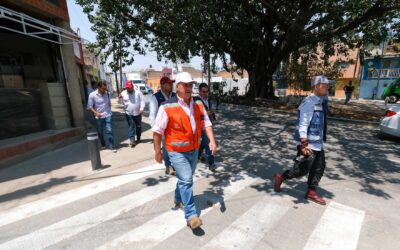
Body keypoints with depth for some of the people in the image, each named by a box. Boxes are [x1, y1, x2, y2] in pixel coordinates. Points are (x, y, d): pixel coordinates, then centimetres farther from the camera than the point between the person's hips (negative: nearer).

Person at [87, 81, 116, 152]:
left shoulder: (107, 93, -2)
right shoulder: (92, 95, -11)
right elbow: (90, 107, -7)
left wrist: (109, 111, 10)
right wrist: (96, 113, -20)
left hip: (108, 116, 1)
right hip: (99, 117, -1)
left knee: (109, 131, -5)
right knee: (100, 132, 13)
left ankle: (111, 146, 3)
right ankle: (103, 144, 34)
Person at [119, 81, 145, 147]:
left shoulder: (138, 92, -2)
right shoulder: (123, 93, 2)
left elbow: (142, 100, -4)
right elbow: (121, 102, 6)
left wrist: (142, 108, -16)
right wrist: (120, 98, -15)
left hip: (137, 113, 1)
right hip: (128, 113, 0)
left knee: (138, 126, 11)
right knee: (131, 126, -7)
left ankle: (138, 139, 27)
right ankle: (132, 140, -8)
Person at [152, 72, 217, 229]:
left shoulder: (198, 104, 1)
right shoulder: (167, 107, -17)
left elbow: (206, 123, 3)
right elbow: (157, 131, -11)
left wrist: (212, 141, -11)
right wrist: (158, 151, -8)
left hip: (194, 150, 6)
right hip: (177, 152, -6)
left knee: (185, 179, 21)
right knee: (186, 180, -10)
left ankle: (178, 200, 47)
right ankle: (191, 215, 5)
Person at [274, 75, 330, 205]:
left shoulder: (318, 102, 13)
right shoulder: (308, 102, -18)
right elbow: (303, 124, -26)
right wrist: (304, 144, -32)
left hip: (317, 143, 10)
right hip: (308, 144, -10)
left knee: (319, 168, 13)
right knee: (302, 169, 0)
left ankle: (311, 192, 26)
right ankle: (280, 177, 20)